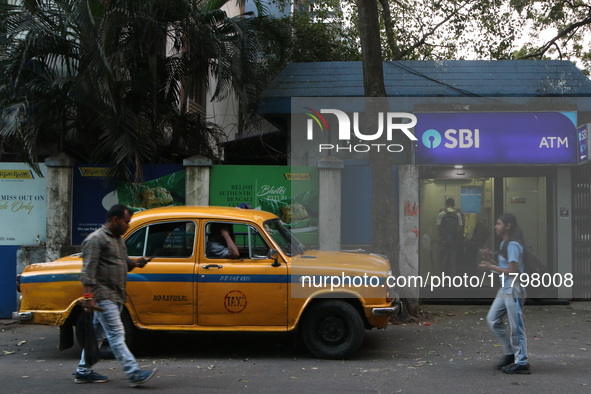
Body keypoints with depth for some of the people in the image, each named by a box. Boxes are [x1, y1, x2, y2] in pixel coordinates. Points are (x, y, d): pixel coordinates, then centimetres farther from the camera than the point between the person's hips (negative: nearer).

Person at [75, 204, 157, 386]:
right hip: (103, 296, -9)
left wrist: (135, 263, 6)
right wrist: (88, 296, -23)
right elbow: (88, 270, -16)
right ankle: (134, 374, -16)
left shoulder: (118, 239, 18)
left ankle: (83, 372, 22)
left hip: (116, 296, 10)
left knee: (98, 334, 14)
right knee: (116, 335, -11)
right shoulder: (95, 240, -11)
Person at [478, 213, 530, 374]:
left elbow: (512, 270, -21)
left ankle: (521, 362, 5)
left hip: (514, 290, -10)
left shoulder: (513, 245, -16)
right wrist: (489, 260, 7)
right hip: (505, 289, 10)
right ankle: (510, 352, 22)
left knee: (516, 326, -4)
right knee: (492, 319, 12)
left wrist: (491, 267, -14)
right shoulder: (504, 244, 14)